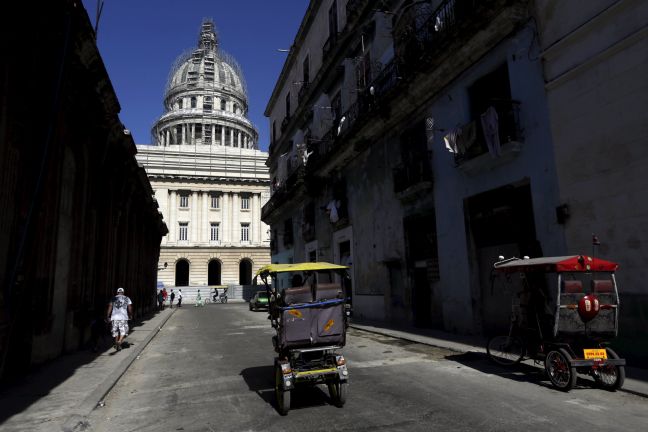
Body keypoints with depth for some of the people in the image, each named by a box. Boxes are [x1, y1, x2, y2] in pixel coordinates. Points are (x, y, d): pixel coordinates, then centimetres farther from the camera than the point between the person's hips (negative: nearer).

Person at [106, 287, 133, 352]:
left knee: (115, 332, 14)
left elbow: (109, 308, 0)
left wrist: (107, 317, 2)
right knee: (123, 331, 7)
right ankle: (119, 342, -15)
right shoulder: (127, 299, 7)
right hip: (123, 317, -2)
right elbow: (130, 308, 4)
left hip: (114, 317, 2)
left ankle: (117, 345, 22)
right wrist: (130, 315, 18)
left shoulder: (113, 299, 8)